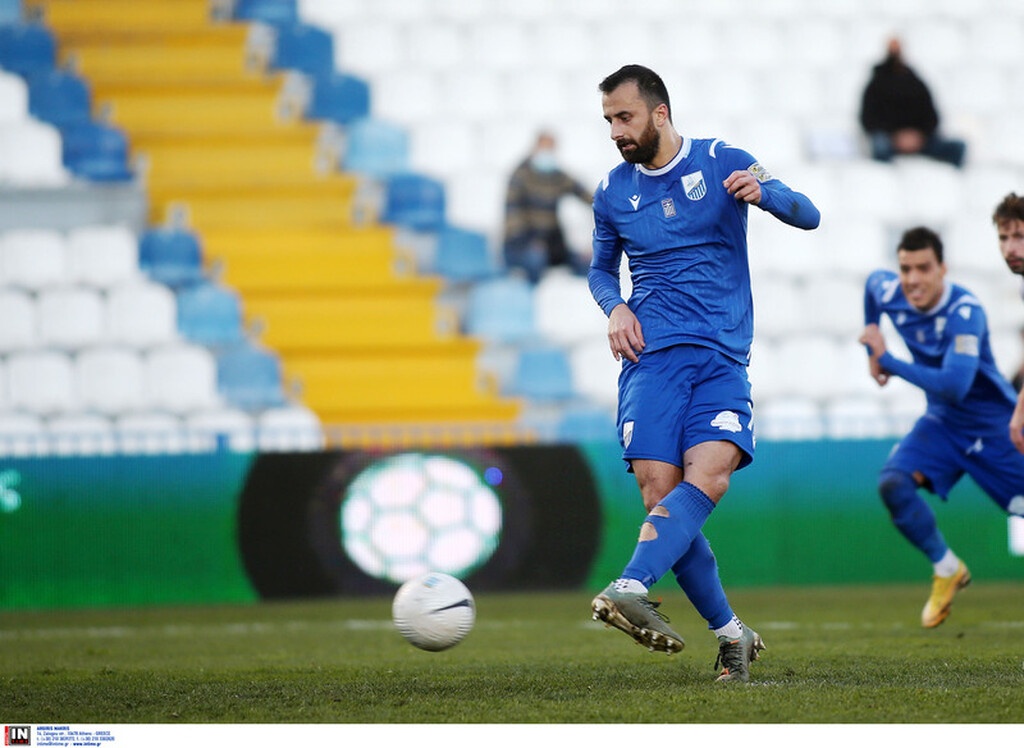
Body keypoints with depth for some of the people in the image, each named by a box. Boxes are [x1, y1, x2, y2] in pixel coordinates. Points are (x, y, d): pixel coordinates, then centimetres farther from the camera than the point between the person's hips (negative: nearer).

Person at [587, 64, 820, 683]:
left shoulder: (723, 163, 5)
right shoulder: (613, 191, 13)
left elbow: (807, 216, 4)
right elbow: (602, 269, 28)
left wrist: (761, 192, -18)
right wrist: (615, 308, 5)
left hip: (722, 356, -1)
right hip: (651, 354, 2)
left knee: (709, 475, -26)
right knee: (660, 490, -15)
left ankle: (631, 587, -42)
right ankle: (731, 633, -4)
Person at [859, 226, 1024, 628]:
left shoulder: (965, 312, -29)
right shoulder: (887, 291, -10)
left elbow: (954, 385, -39)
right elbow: (872, 281, 17)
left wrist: (887, 360, -33)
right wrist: (872, 350, 16)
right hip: (942, 421, 5)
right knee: (892, 482, -20)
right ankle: (947, 569, -3)